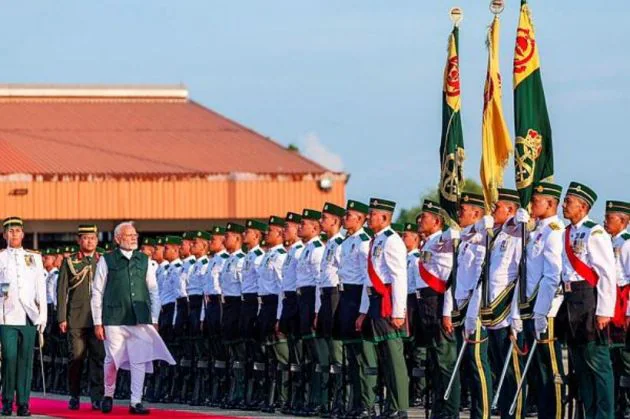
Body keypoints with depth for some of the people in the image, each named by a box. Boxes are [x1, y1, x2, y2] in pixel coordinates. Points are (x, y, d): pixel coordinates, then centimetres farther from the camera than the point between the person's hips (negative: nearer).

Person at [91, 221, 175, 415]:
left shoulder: (144, 260, 10)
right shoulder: (107, 261, 2)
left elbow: (154, 291, 13)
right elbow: (97, 292, 2)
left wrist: (154, 320, 7)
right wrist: (98, 322, -2)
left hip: (140, 319, 2)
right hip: (114, 319, -2)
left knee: (139, 360, -3)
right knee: (113, 360, 2)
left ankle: (136, 402, 1)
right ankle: (108, 395, 24)